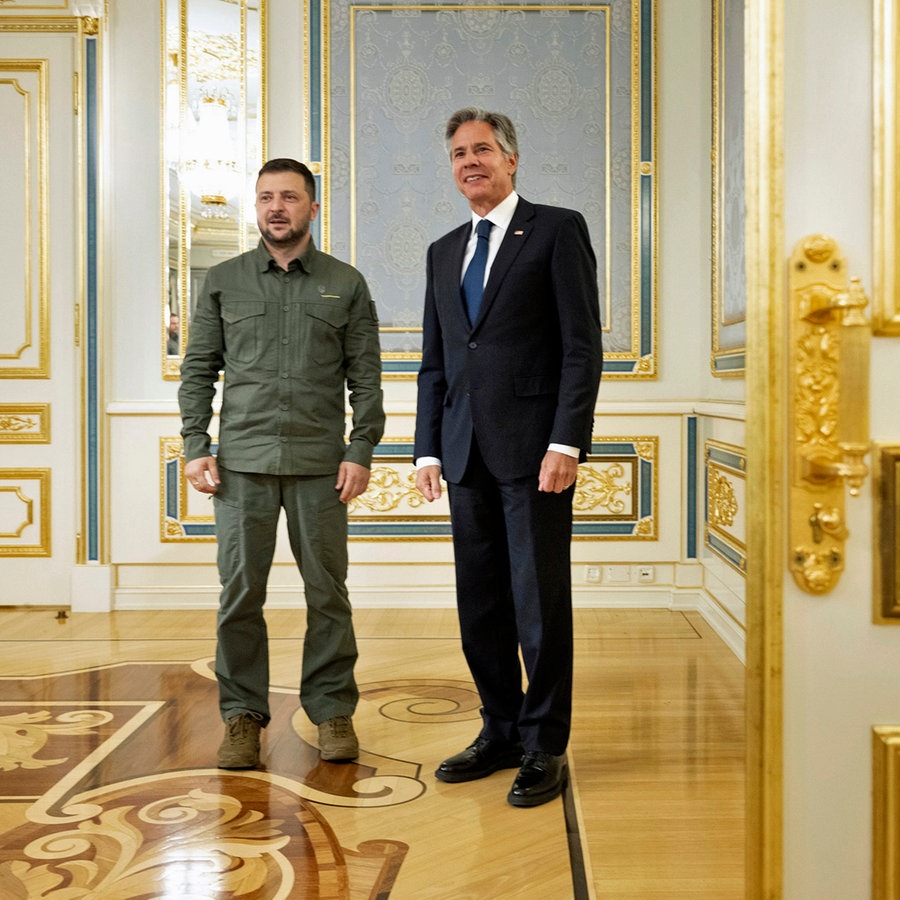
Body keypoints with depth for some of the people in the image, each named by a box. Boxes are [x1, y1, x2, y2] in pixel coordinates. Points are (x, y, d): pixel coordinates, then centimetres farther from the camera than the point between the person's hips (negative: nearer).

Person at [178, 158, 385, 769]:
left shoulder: (346, 284, 8)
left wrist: (361, 451, -3)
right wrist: (195, 447, 0)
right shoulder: (224, 281, 10)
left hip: (320, 463, 0)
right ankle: (243, 714, 14)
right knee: (240, 591, 2)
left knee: (328, 591, 3)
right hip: (242, 461, 1)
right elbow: (199, 369, 9)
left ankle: (332, 709, 17)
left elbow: (365, 378, 6)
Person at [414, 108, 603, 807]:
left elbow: (583, 346, -6)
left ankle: (545, 748, 10)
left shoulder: (557, 229, 1)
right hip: (468, 453, 6)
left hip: (534, 446, -6)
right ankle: (501, 732, 22)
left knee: (540, 601, -1)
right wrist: (429, 448, 11)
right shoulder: (444, 251, 19)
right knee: (480, 604, 9)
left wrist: (566, 442, -14)